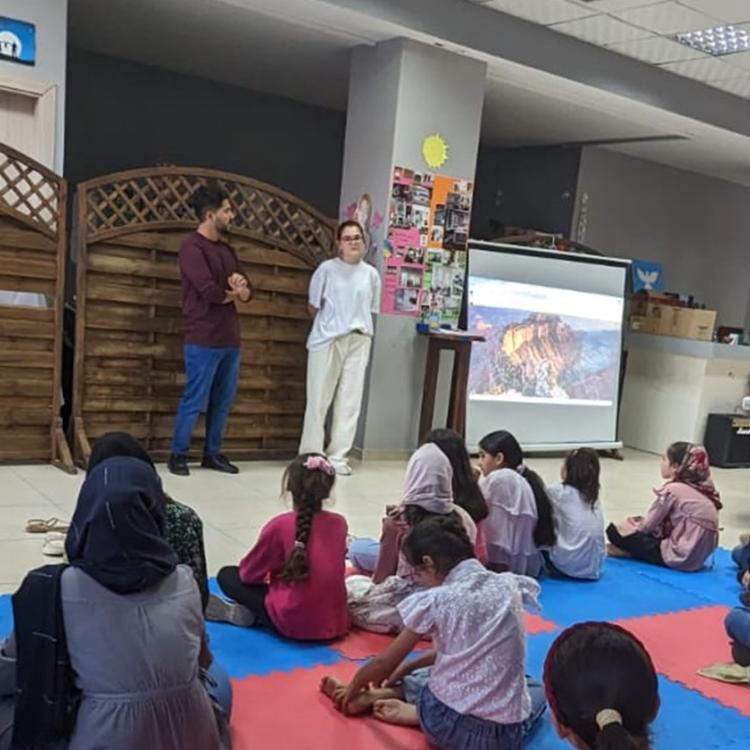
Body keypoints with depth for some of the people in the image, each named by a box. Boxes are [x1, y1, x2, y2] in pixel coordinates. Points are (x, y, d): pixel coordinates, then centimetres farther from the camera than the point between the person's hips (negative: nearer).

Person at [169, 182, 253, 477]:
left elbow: (247, 292, 14)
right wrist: (234, 291, 0)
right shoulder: (192, 247, -10)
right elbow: (209, 291, -20)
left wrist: (241, 286, -10)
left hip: (230, 339, 8)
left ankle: (212, 453, 22)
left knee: (223, 401, 12)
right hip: (203, 340, -8)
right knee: (195, 400, -1)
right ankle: (178, 455, 11)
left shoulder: (226, 249, 16)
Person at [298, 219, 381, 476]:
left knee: (350, 400, 4)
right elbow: (313, 306, 4)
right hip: (327, 339, -3)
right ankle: (311, 455, 9)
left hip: (359, 341, 3)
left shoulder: (371, 274, 6)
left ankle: (337, 456, 12)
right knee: (319, 398, 0)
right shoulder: (327, 269, -3)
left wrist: (358, 327, 6)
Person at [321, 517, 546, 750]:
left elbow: (384, 663, 6)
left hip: (447, 726, 0)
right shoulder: (509, 585, 4)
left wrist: (353, 687, 27)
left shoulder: (436, 600, -7)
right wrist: (408, 667, 29)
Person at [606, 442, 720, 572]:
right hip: (699, 555, 9)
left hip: (680, 557, -9)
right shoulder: (702, 488, 9)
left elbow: (647, 527, -3)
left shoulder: (672, 489, -13)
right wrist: (642, 524, 18)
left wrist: (635, 527, 17)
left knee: (614, 529, -7)